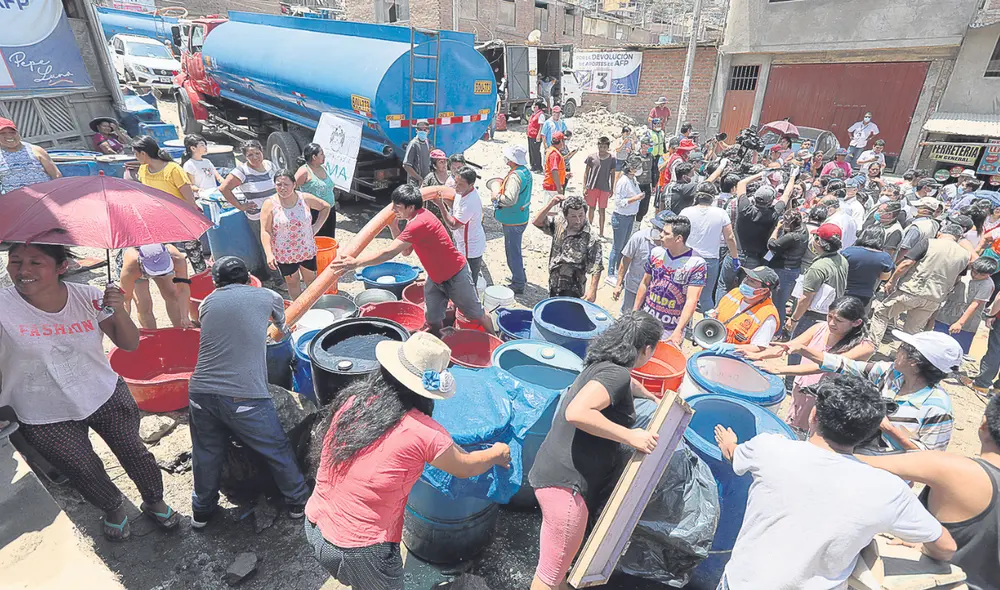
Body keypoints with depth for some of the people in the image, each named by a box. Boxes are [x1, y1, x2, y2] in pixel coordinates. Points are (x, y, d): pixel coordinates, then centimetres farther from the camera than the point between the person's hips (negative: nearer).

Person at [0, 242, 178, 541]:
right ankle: (113, 508, 46)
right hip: (47, 420, 0)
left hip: (107, 396, 1)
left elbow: (129, 344, -9)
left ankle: (154, 502, 38)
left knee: (134, 453, 9)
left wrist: (118, 311, -25)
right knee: (85, 472, 14)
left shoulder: (88, 297, -13)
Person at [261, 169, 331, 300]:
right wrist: (269, 254, -24)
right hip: (284, 254, -2)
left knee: (311, 279, 13)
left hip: (307, 250, 2)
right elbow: (265, 231, -13)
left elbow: (326, 207, 9)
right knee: (292, 282, 12)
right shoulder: (269, 204, -12)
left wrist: (316, 227, 0)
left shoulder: (305, 198, -6)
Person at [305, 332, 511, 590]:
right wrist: (497, 454, 18)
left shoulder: (352, 399, -6)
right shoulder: (423, 432, -21)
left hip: (314, 526, 6)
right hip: (359, 550, -5)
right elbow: (466, 467, -2)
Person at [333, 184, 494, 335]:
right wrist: (393, 227, -10)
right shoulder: (417, 217, -2)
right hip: (435, 277, 9)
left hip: (455, 276, -8)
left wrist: (355, 262, -33)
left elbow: (389, 253, -35)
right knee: (433, 320, 10)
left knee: (476, 314, 11)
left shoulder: (419, 223, -32)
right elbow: (406, 251, 3)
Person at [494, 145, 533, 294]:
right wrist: (503, 186, 9)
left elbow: (510, 199, -34)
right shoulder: (525, 171, 7)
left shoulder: (515, 176, -24)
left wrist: (497, 196, -16)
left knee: (513, 252, 1)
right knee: (516, 250, 23)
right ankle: (520, 277, 38)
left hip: (513, 221, -10)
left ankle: (517, 285, 11)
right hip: (522, 218, 10)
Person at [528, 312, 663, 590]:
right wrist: (630, 436, -25)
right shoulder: (616, 373, -19)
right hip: (566, 482, -9)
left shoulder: (602, 365, 11)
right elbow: (576, 413, -34)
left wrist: (653, 399, 53)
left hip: (558, 473, 9)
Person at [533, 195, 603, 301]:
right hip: (553, 286, 6)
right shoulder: (559, 223, -6)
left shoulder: (591, 239, -22)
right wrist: (551, 204, -16)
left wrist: (592, 290, -26)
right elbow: (537, 222, -5)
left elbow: (596, 269, -19)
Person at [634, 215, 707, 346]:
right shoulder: (656, 253, -1)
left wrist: (678, 331, -26)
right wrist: (635, 311, 10)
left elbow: (691, 301, -19)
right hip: (646, 320, 4)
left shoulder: (697, 264, -16)